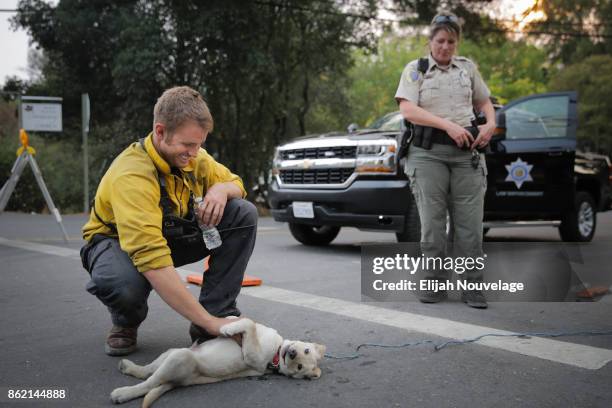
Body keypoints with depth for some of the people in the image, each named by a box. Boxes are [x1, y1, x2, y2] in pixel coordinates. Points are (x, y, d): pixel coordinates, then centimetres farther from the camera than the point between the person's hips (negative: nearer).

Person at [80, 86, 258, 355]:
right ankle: (126, 323, -3)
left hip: (173, 236, 6)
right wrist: (207, 321, -46)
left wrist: (221, 190, -24)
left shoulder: (190, 155, -14)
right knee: (123, 283, -43)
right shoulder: (132, 174, -36)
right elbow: (152, 261, -45)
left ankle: (220, 313, -12)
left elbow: (235, 184, 4)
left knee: (244, 214, -15)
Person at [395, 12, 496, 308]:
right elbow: (407, 109, -8)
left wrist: (490, 123, 2)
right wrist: (448, 125, -18)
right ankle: (433, 285, 9)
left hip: (466, 153, 2)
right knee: (432, 223, -2)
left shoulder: (467, 67, 16)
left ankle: (472, 288, 6)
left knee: (470, 223, -2)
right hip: (428, 153, -2)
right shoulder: (415, 69, 6)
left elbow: (484, 102, 25)